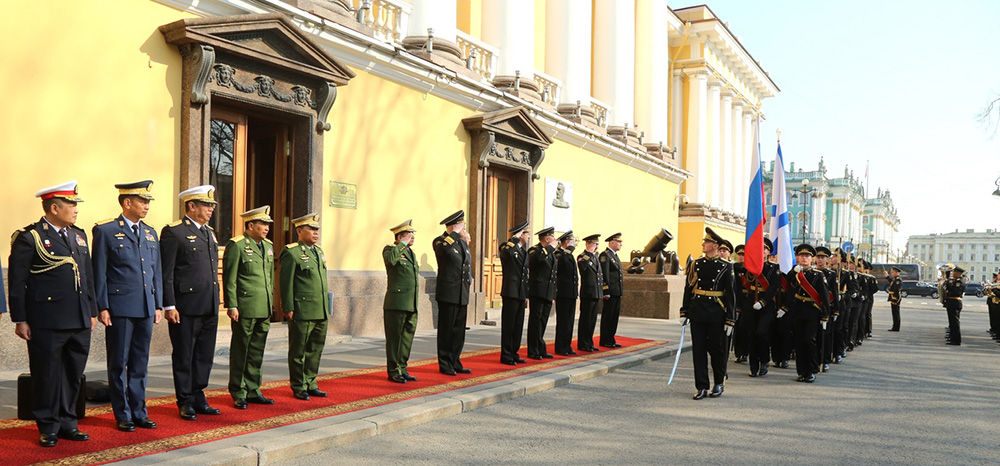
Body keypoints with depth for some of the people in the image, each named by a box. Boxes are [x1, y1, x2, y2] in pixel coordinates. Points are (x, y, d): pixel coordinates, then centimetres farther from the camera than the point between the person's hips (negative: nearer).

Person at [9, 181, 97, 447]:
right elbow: (17, 282, -7)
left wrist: (92, 311, 16)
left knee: (73, 375, 13)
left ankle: (67, 423, 25)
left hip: (79, 322, 6)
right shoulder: (29, 238, -6)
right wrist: (20, 320, -9)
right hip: (47, 323, -6)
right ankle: (49, 429, 16)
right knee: (47, 375, 4)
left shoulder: (78, 235, 15)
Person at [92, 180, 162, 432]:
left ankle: (139, 412, 20)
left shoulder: (150, 234, 14)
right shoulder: (106, 231, -4)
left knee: (140, 364, 11)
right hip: (119, 308, -5)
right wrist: (102, 307, -10)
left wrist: (159, 305, 12)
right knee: (118, 364, 4)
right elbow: (99, 273, -6)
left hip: (146, 308, 5)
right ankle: (123, 415, 14)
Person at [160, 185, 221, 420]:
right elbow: (166, 273, -10)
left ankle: (198, 398, 23)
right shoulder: (173, 232, -7)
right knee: (184, 356, 4)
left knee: (205, 356, 12)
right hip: (186, 307, -7)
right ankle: (185, 402, 14)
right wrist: (169, 305, -15)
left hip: (210, 308, 7)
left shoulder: (209, 232, 17)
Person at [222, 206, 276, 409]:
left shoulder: (268, 246, 15)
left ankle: (253, 391, 20)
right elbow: (229, 279, -10)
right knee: (240, 351, 2)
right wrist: (231, 306, -14)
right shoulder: (236, 245, -8)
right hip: (245, 308, -7)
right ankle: (239, 394, 11)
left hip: (264, 309, 7)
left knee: (257, 351, 12)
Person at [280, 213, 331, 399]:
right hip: (302, 312, -8)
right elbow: (285, 282, -10)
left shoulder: (319, 251, 17)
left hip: (321, 313, 8)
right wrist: (289, 309, -14)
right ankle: (298, 388, 13)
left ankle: (310, 384, 23)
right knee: (298, 351, 3)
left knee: (315, 350, 12)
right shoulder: (291, 253, -8)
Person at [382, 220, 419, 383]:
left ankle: (402, 369, 20)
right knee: (394, 337, -1)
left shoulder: (411, 253, 19)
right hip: (396, 303, -8)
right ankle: (393, 371, 7)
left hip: (412, 305, 8)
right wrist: (403, 244, -21)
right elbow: (390, 260, -31)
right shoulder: (390, 249, -6)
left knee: (407, 337, 11)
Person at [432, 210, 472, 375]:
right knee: (446, 330, -1)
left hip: (463, 295, 7)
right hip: (448, 293, -7)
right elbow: (445, 247, -32)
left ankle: (455, 363, 19)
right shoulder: (439, 241, -7)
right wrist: (455, 233, -21)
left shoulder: (463, 244, 17)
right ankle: (445, 365, 7)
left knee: (459, 331, 10)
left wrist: (469, 279, 10)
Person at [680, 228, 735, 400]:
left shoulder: (725, 267, -3)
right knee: (698, 350, 3)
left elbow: (730, 294, -3)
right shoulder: (696, 264, 6)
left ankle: (719, 383, 25)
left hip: (716, 314, -3)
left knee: (717, 349, 6)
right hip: (697, 313, 3)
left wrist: (730, 320, -6)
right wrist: (684, 312, 5)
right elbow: (688, 289, 10)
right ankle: (702, 387, 10)